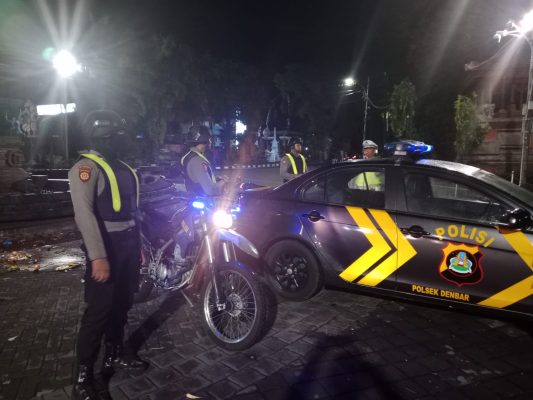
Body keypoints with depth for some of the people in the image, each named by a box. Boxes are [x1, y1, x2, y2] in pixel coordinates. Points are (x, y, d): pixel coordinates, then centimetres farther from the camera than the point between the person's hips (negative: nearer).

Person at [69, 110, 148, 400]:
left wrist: (138, 245, 17)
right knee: (99, 311, -4)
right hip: (107, 247, -8)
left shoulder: (121, 167, 15)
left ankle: (114, 356, 33)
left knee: (121, 305, 16)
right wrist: (98, 256, -28)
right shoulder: (86, 167, -13)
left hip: (128, 245, 8)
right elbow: (84, 212, -22)